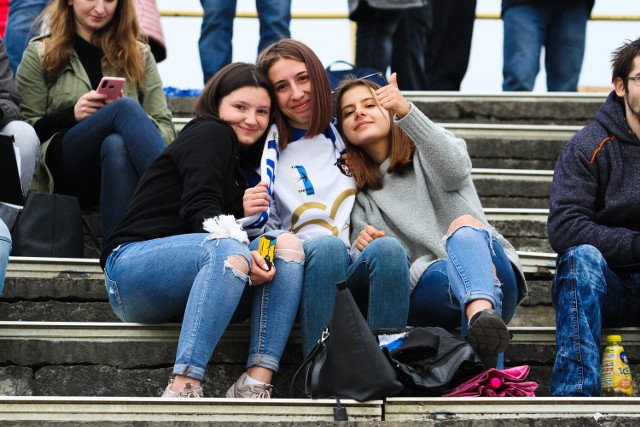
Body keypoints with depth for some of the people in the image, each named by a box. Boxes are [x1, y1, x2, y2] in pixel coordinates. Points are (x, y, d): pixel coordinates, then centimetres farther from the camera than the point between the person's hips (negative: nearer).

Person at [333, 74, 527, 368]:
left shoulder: (427, 152, 19)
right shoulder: (359, 192, 25)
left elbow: (456, 169, -9)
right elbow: (360, 262, 13)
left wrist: (407, 111, -23)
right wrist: (360, 247, -12)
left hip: (493, 278, -2)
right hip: (426, 284, 2)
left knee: (464, 224, -36)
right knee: (384, 247, -30)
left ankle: (482, 313, -68)